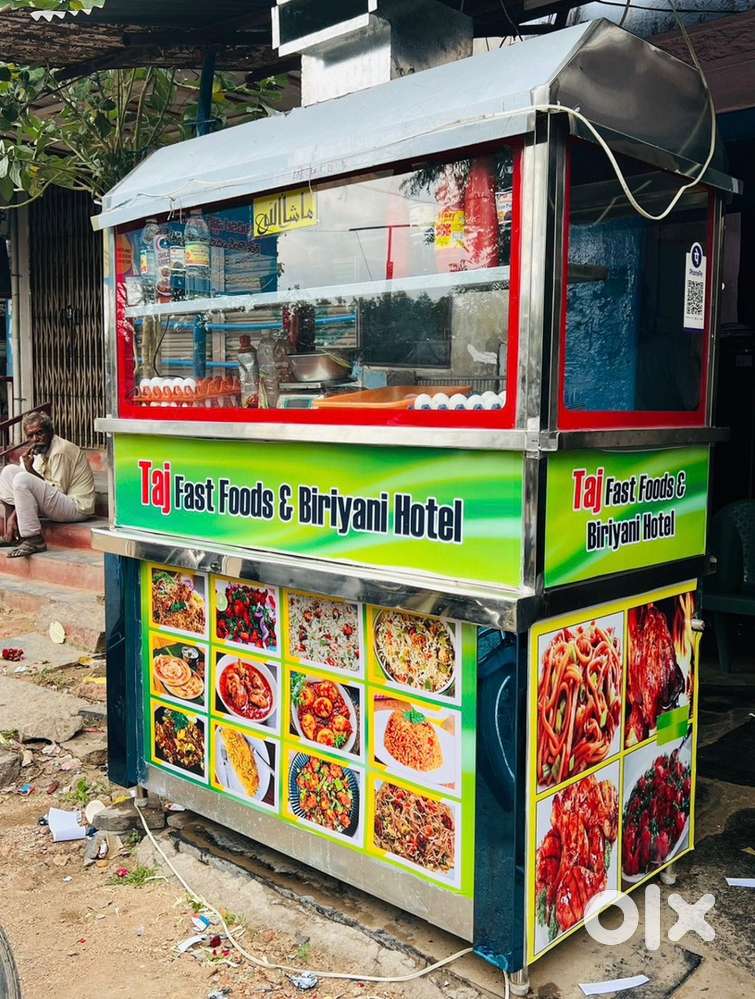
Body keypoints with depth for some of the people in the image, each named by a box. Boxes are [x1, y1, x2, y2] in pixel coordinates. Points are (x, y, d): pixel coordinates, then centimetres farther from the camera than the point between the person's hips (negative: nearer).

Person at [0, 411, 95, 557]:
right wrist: (13, 515, -3)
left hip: (77, 507, -10)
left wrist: (30, 470, -15)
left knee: (22, 479, -26)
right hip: (57, 503, 10)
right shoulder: (42, 451, 12)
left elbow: (58, 490, -17)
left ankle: (34, 541, -21)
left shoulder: (60, 450, -16)